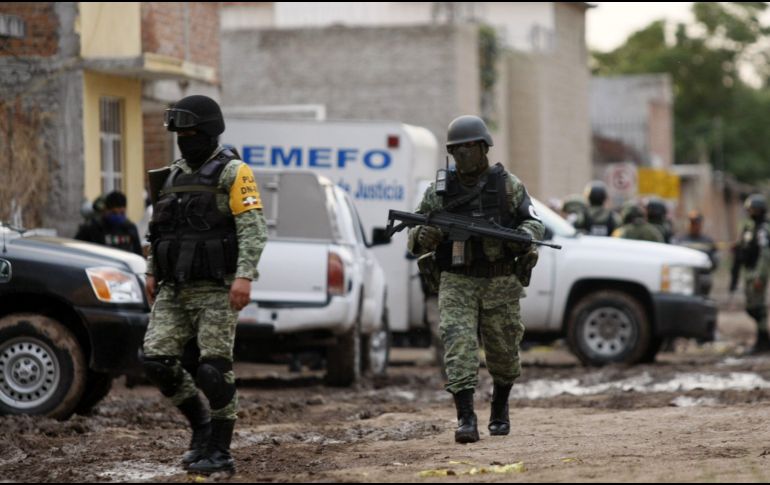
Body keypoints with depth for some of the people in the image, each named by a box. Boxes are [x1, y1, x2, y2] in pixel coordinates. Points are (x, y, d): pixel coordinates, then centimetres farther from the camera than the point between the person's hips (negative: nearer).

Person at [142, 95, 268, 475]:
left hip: (215, 290, -7)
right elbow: (158, 227, 23)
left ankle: (220, 451, 3)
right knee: (157, 360, -2)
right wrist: (152, 272, 15)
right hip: (174, 290, 7)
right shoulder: (174, 175, 16)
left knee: (214, 368, -6)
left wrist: (244, 275, -24)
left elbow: (253, 228, -15)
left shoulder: (232, 172, -6)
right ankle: (200, 425, 17)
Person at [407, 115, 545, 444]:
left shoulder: (507, 185, 2)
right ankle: (466, 419, -22)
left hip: (501, 282, 0)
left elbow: (535, 223, 5)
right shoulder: (439, 191, 3)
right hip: (457, 282, 0)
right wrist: (423, 237, -20)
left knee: (504, 352, 10)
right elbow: (415, 243, 5)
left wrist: (523, 236, -18)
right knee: (458, 344, -17)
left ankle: (500, 409, 36)